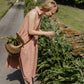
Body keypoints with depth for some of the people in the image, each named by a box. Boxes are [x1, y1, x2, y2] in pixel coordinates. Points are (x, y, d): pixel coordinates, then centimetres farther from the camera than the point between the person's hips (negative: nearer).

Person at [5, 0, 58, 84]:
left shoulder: (39, 14, 3)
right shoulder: (33, 13, -24)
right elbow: (30, 31, -23)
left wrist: (47, 34, -2)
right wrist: (46, 33, -19)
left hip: (32, 41, 9)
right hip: (25, 42, -8)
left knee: (32, 63, 18)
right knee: (26, 64, 6)